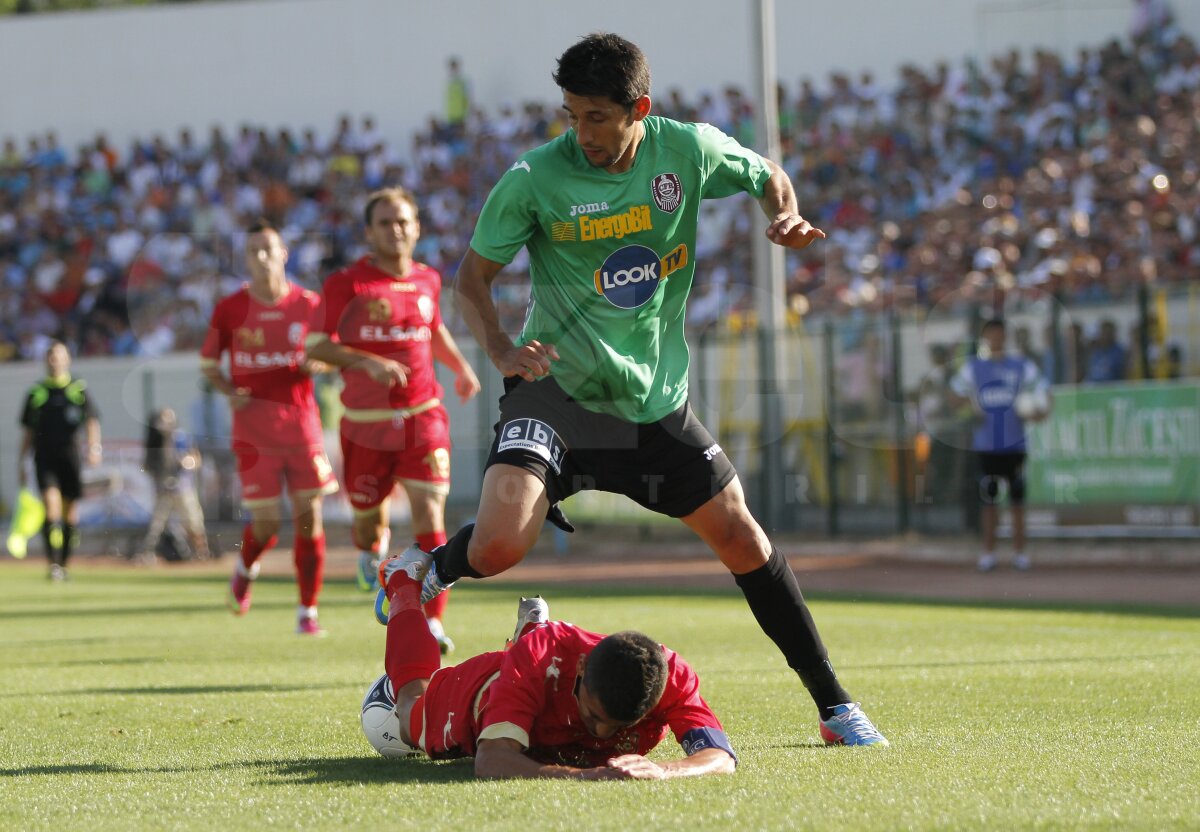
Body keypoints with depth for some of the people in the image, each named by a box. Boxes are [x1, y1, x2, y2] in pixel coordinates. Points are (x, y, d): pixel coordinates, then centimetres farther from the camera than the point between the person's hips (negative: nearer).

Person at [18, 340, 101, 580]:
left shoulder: (79, 390, 7)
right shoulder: (36, 392, 10)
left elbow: (92, 421, -2)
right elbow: (28, 432, 16)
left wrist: (93, 446, -21)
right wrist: (21, 463, 13)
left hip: (70, 457, 0)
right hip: (44, 457, 0)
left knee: (70, 514, 4)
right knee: (51, 502, -19)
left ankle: (64, 564, 18)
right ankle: (53, 564, -23)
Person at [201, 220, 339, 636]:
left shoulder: (309, 305, 3)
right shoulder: (229, 309, 1)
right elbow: (208, 364, 9)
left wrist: (315, 364, -10)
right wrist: (231, 392, -10)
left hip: (301, 419, 1)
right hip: (254, 426, -1)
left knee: (309, 517, -3)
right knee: (265, 522, -5)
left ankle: (308, 611, 5)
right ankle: (245, 570, 30)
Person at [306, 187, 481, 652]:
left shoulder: (427, 281, 9)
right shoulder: (347, 284, -6)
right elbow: (316, 346, -10)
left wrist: (461, 368, 15)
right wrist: (368, 362, -23)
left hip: (422, 415, 2)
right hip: (365, 421, -2)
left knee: (429, 511, -12)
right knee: (367, 515, 9)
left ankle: (432, 622, -12)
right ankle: (371, 547, 48)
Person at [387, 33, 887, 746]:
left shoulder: (687, 150, -7)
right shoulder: (535, 180, -15)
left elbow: (767, 176, 14)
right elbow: (474, 274, -4)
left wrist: (787, 217, -9)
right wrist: (501, 351, -21)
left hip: (655, 396, 3)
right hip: (558, 387, -3)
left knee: (740, 536, 5)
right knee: (498, 546, -25)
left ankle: (833, 705, 16)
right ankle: (423, 575, 11)